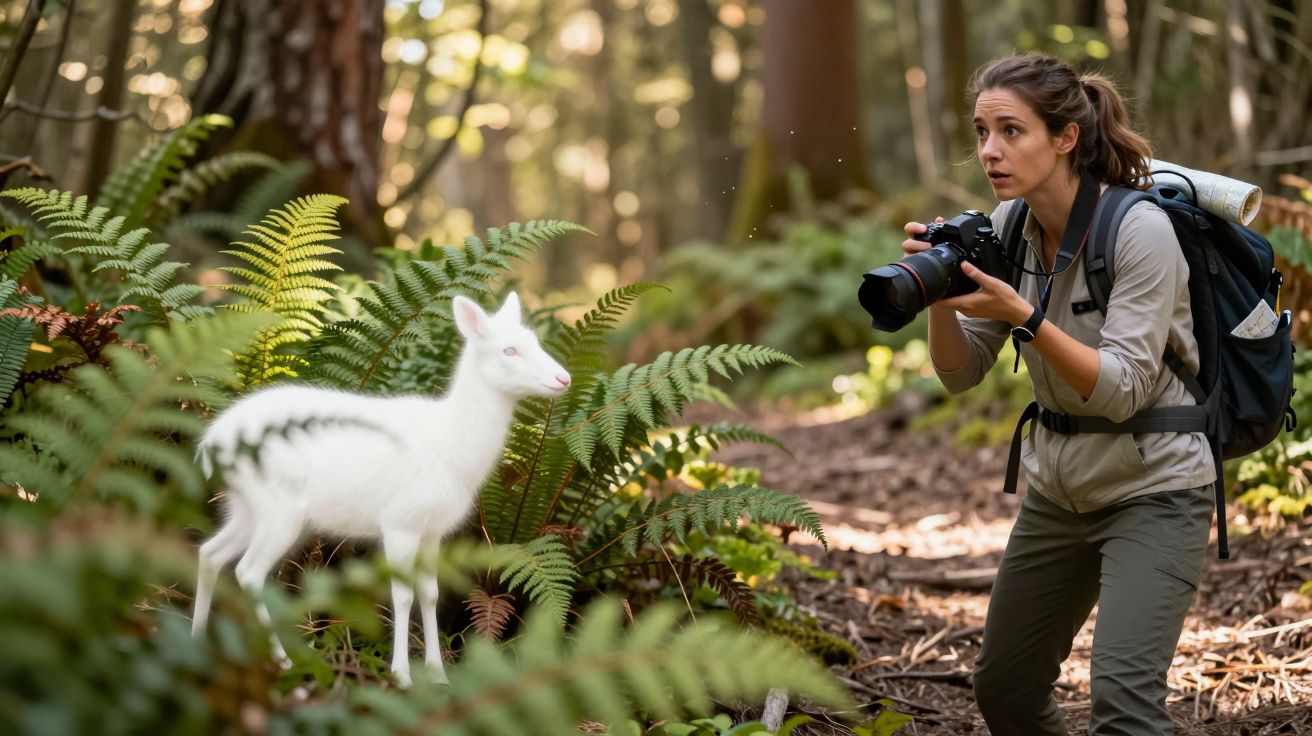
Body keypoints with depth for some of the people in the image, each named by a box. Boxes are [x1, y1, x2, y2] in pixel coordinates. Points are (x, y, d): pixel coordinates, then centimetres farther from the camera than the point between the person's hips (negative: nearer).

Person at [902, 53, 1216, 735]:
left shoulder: (1140, 231, -20)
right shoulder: (1006, 227, -1)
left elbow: (1121, 390, -24)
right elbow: (961, 373, 0)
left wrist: (1024, 317, -32)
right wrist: (942, 295, -18)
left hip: (1153, 491, -7)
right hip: (1058, 491, 7)